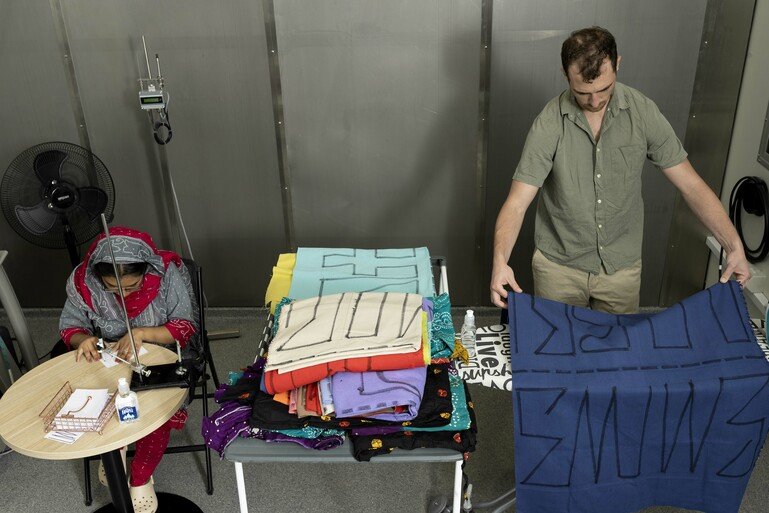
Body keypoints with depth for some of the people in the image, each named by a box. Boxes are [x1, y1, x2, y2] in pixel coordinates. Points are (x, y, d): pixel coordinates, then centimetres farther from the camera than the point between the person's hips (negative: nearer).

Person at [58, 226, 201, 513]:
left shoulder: (167, 274, -23)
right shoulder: (83, 282, -15)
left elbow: (186, 327, -18)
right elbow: (69, 327, -1)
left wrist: (142, 333, -34)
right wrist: (83, 339, -25)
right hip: (110, 362, 3)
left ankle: (140, 478, -1)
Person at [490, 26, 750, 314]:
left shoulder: (643, 113, -11)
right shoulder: (549, 124, -18)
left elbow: (691, 185, -7)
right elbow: (517, 203, -22)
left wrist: (735, 247, -15)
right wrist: (500, 262, -38)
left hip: (622, 267, 2)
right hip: (559, 266, -2)